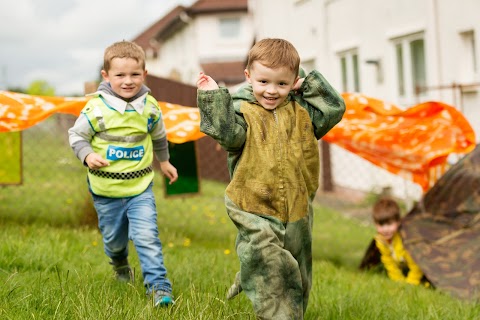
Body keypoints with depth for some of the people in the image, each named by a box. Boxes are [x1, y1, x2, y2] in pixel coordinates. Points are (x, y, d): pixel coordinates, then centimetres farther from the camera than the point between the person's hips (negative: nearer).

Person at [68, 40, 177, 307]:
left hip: (141, 187, 0)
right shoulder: (97, 108, -15)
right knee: (114, 239, 18)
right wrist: (88, 156, -20)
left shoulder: (150, 107, -4)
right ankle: (120, 264, 50)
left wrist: (164, 161, 27)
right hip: (106, 189, 0)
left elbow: (159, 137, 15)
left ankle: (159, 285, -7)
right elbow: (77, 135, -2)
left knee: (147, 236, -13)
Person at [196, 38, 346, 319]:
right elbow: (228, 134, -23)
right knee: (270, 273, -13)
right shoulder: (241, 110, -6)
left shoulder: (300, 110, 7)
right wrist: (213, 96, -27)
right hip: (257, 214, -5)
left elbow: (334, 109, 2)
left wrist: (310, 84, 0)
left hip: (298, 213, 5)